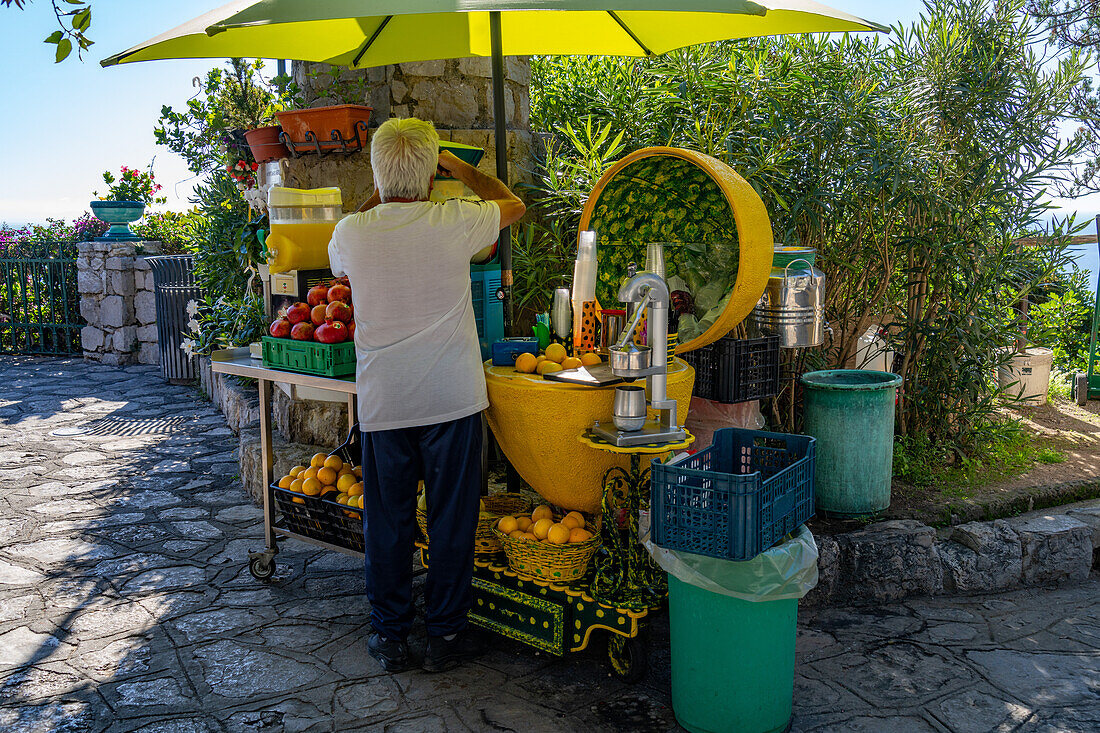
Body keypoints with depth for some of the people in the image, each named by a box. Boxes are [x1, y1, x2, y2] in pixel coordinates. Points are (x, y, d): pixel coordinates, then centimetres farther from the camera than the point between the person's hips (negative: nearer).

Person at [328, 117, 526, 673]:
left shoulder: (351, 232, -4)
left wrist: (378, 197, 25)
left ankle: (389, 636, 25)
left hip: (382, 403, 2)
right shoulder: (455, 224, -9)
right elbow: (514, 205, 12)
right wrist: (460, 168, 21)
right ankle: (445, 636, 21)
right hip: (452, 398, -1)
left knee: (387, 523, 13)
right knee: (451, 522, 10)